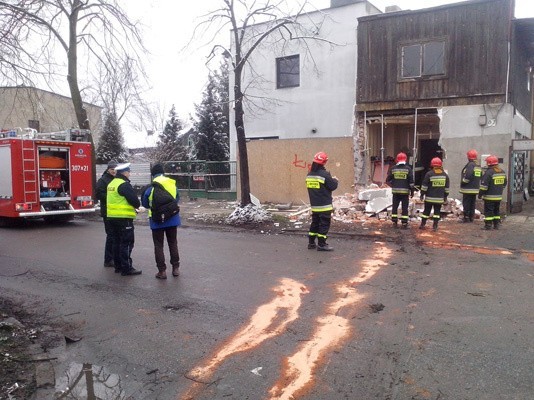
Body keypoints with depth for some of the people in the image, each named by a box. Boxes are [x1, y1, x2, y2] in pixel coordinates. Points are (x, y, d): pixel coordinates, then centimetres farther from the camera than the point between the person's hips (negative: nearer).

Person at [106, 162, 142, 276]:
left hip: (112, 217, 10)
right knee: (127, 243, -5)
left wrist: (132, 208, 11)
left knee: (117, 241, 16)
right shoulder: (124, 184, -16)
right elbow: (134, 200, -20)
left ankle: (118, 266, 24)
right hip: (124, 217, -9)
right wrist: (137, 206, 3)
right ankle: (126, 268, -3)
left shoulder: (112, 184, 15)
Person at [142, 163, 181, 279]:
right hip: (172, 218, 3)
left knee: (158, 245, 7)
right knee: (173, 243, 15)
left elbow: (145, 203, -1)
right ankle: (175, 268, 18)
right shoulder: (172, 183, -2)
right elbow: (177, 199, 8)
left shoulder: (151, 186, -10)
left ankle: (162, 271, 6)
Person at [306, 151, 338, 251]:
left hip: (314, 205, 7)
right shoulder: (324, 174, -18)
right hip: (324, 205, -7)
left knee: (315, 223, 17)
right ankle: (321, 244, 2)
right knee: (324, 224, 0)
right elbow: (333, 186, -15)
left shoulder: (309, 174, 6)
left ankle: (311, 242, 21)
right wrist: (335, 180, 8)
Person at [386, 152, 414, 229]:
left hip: (395, 191, 2)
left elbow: (387, 180, 4)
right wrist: (412, 191, 1)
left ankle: (394, 222, 10)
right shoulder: (408, 169, -4)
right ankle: (404, 223, 4)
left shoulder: (393, 168, 2)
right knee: (405, 207, 4)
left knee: (395, 207, 10)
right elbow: (411, 182, -6)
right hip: (405, 191, -2)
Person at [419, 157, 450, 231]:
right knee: (437, 211, 8)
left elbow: (424, 185, -8)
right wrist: (445, 196, 16)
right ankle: (435, 226, 5)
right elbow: (447, 187, 9)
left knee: (426, 211, 7)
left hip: (429, 197, -2)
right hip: (440, 198, 2)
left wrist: (422, 194, 0)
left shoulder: (429, 174, -9)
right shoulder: (445, 174, 4)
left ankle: (422, 224, 11)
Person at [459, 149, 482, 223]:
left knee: (466, 203, -4)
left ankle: (466, 218, -3)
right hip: (475, 189, 9)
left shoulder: (470, 165, -15)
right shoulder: (478, 166, 14)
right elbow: (481, 176, 18)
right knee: (472, 203, 14)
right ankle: (471, 217, 18)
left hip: (468, 189, -9)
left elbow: (468, 176, -24)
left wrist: (462, 182, -11)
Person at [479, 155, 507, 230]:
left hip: (490, 196, -8)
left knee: (488, 211, -2)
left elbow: (484, 185, -17)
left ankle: (488, 225, -2)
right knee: (497, 210, 16)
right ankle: (496, 224, 20)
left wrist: (480, 194, -9)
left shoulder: (489, 172, -17)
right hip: (499, 196, 8)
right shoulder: (502, 172, 9)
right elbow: (504, 184, 19)